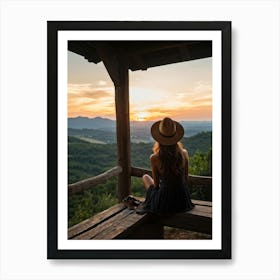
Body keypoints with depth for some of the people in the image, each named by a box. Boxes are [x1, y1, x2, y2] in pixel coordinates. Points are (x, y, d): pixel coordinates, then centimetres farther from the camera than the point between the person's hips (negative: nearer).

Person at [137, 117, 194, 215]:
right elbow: (186, 179, 2)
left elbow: (156, 184, -7)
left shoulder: (154, 158, -20)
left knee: (145, 177, 25)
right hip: (183, 200, 3)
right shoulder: (184, 153, -11)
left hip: (164, 203, -3)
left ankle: (150, 204, 38)